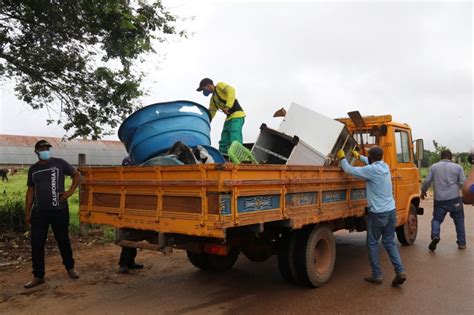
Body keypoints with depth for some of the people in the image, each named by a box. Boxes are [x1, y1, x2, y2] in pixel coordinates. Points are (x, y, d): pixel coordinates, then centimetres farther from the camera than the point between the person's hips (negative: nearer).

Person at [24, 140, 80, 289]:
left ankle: (70, 268, 27)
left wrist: (70, 191, -6)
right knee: (36, 244, 2)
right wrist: (27, 212, 9)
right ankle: (38, 276, 14)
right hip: (39, 212, 3)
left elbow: (76, 175, 6)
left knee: (63, 240, 9)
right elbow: (30, 191, 13)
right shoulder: (33, 169, 10)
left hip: (59, 210, -3)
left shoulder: (59, 163, -1)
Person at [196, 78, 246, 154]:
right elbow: (210, 113, 22)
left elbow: (231, 90, -19)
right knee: (223, 143, 8)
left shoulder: (220, 85, -1)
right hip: (229, 118, 9)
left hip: (237, 115, -9)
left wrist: (227, 106, -28)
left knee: (235, 142, -20)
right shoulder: (213, 99, 22)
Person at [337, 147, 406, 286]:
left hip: (377, 213, -7)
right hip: (391, 211, 7)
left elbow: (350, 170, -12)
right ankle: (400, 271, 5)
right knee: (389, 242, 15)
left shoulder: (371, 170, -17)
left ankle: (377, 276, 12)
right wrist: (359, 156, 40)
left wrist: (342, 158, 5)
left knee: (372, 243, 7)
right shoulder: (385, 167, 6)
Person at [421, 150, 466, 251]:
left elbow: (427, 181, 2)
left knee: (436, 219, 9)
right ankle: (462, 243, 19)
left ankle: (435, 236, -16)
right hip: (454, 198, 0)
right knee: (459, 220, 14)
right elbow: (463, 183, 1)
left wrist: (423, 191, 17)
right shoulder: (458, 167, 4)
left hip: (439, 200, 0)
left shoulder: (434, 167, 5)